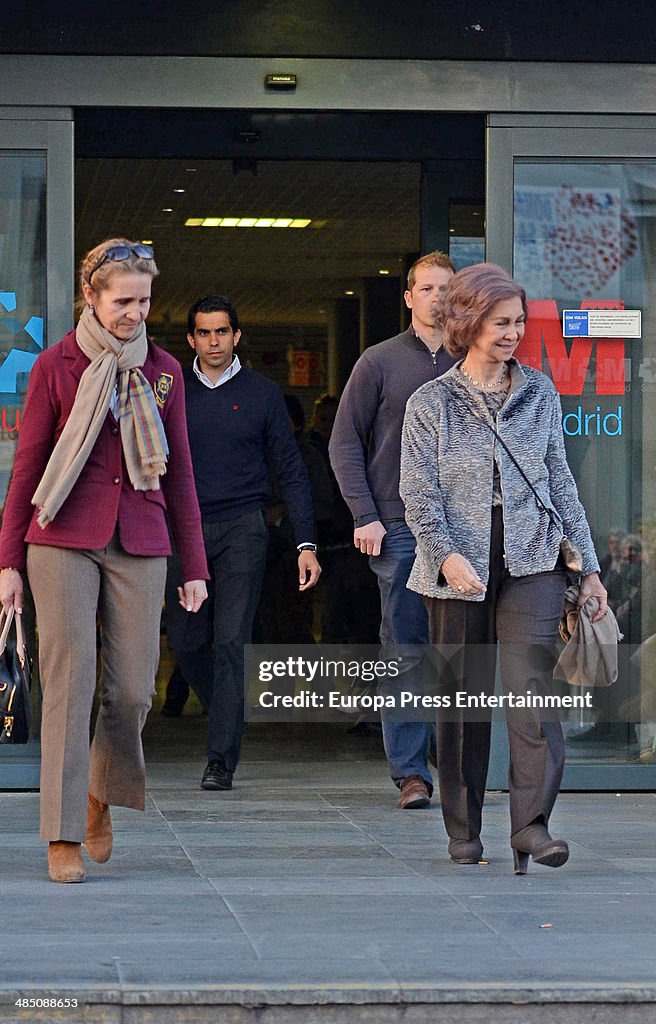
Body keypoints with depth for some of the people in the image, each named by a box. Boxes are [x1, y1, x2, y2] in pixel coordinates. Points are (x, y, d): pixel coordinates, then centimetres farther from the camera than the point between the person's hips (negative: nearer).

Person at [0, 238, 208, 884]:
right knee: (69, 682, -8)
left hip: (139, 544, 3)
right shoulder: (56, 366, 3)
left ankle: (101, 795, 27)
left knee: (133, 689, -2)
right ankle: (63, 837, -4)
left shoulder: (163, 371, 11)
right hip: (63, 540, -3)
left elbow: (179, 472, 15)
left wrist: (194, 565, 12)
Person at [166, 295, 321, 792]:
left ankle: (222, 760, -9)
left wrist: (306, 543, -2)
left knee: (231, 641, -10)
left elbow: (291, 470, 5)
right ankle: (229, 718, 27)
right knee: (186, 641, 1)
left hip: (242, 528, -3)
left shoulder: (263, 393, 5)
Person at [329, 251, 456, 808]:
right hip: (398, 526, -2)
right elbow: (345, 443, 4)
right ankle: (411, 771, 0)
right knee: (405, 651, -3)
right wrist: (365, 515, -5)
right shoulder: (380, 362, 4)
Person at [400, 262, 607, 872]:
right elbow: (420, 495, -4)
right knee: (462, 701, 5)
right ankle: (463, 835, 15)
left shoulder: (540, 394, 10)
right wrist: (447, 553, -22)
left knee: (532, 690, -15)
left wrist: (588, 567, 11)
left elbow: (561, 484, 14)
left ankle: (531, 825, -18)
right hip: (458, 569, -1)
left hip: (531, 563, 1)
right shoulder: (431, 404, 2)